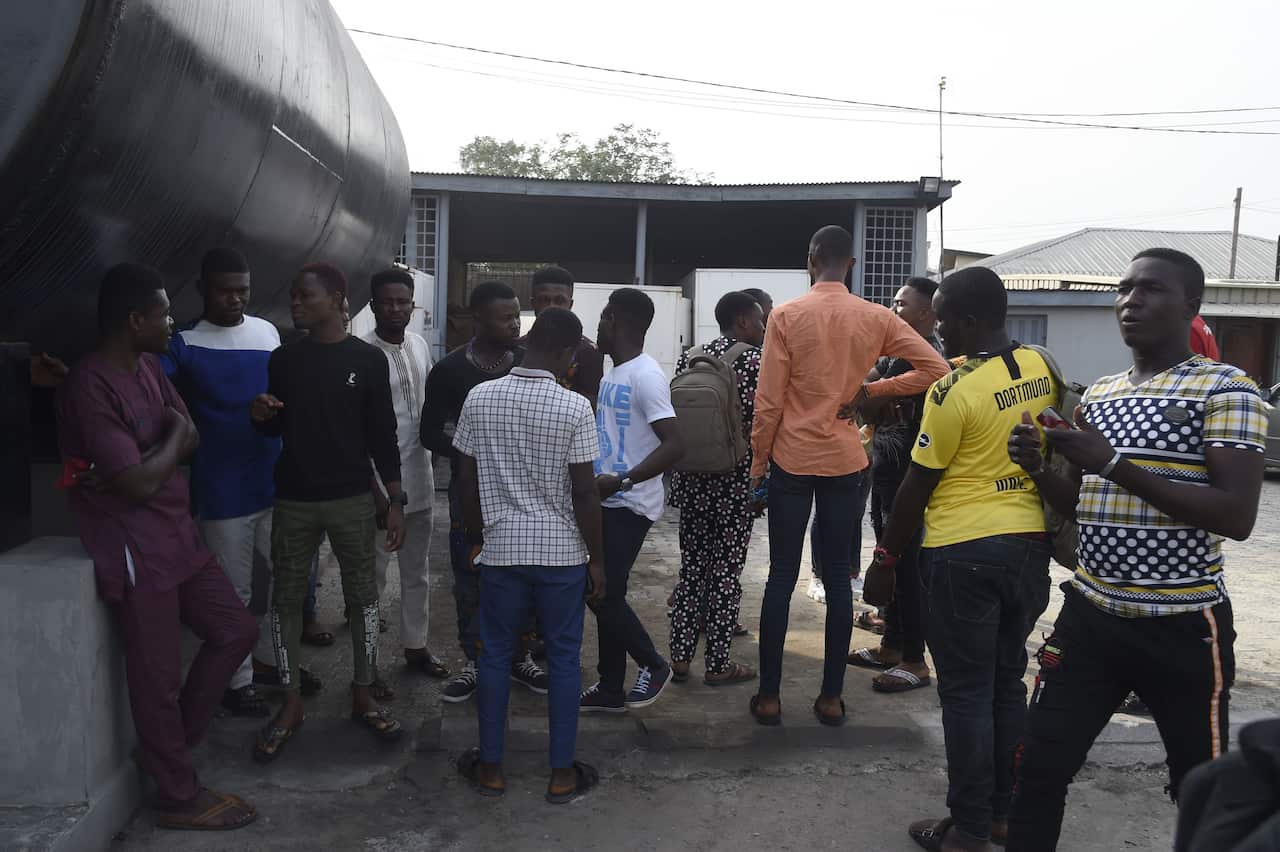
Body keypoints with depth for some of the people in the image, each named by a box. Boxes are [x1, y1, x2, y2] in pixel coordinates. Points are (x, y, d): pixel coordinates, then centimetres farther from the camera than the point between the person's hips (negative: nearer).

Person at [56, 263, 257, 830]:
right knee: (158, 676, 3)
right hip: (134, 552, -9)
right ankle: (179, 796, 21)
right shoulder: (89, 388, -21)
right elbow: (141, 484, -24)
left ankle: (167, 743, 30)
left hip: (177, 536, 9)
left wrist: (143, 462, -12)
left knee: (235, 630, 15)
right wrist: (172, 436, -5)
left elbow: (189, 439, 8)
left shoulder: (148, 366, 7)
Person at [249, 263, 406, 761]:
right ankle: (291, 705, 19)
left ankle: (363, 696, 22)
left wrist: (395, 501, -4)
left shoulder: (367, 360, -2)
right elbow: (275, 429, 15)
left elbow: (383, 436, -1)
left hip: (352, 499, -2)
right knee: (286, 598, 6)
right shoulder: (283, 359, 5)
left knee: (362, 596, 6)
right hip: (293, 500, 2)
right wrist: (261, 416, -9)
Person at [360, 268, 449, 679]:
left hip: (419, 478, 7)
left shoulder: (420, 345, 6)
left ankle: (415, 645, 31)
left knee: (417, 572, 17)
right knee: (374, 574, 5)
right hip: (380, 480, -6)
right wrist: (374, 490, -19)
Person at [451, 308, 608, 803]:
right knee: (563, 657, 10)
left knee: (495, 654, 14)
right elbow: (584, 493, -11)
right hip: (562, 552, -2)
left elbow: (466, 479, 3)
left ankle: (490, 767, 24)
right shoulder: (574, 407, -12)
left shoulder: (479, 398, -3)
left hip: (500, 549, 2)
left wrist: (476, 539, 15)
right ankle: (562, 774, 18)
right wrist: (596, 559, -1)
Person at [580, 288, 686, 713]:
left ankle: (654, 665, 15)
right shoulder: (612, 375, 13)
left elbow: (674, 445, -23)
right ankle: (610, 689, 22)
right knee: (603, 593, 11)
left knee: (604, 594, -7)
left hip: (630, 505, -9)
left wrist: (620, 480, -27)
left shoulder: (646, 376, -16)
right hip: (608, 502, 9)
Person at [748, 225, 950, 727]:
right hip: (846, 462, 2)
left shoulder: (786, 316, -6)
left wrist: (758, 463, 1)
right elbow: (935, 369, -2)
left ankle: (769, 696, 11)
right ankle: (831, 697, 15)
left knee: (782, 577, 6)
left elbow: (768, 401, -8)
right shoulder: (876, 318, 0)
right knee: (839, 578, 9)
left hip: (791, 461, -1)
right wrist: (872, 390, 4)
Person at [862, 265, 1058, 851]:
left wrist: (885, 559, -2)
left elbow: (918, 484, -12)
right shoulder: (1043, 369, 4)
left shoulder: (955, 388, -17)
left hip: (965, 550, -7)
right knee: (1007, 682, 17)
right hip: (1030, 544, 7)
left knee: (967, 693, 3)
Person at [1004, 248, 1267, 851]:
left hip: (1183, 627, -5)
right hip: (1091, 615, 5)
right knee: (1039, 767, 6)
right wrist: (1037, 470, -3)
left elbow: (1237, 516, -20)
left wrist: (1116, 465, -24)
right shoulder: (1097, 395, 10)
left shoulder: (1225, 388, -9)